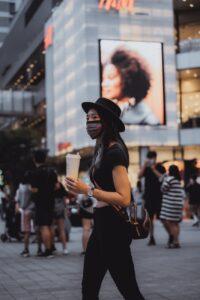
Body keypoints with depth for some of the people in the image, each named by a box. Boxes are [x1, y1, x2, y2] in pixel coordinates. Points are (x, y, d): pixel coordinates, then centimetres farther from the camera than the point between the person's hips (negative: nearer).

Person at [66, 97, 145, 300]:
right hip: (101, 223, 10)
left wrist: (87, 190, -22)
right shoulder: (102, 150, 12)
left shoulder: (115, 152, -15)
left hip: (113, 225, -10)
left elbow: (124, 199, -21)